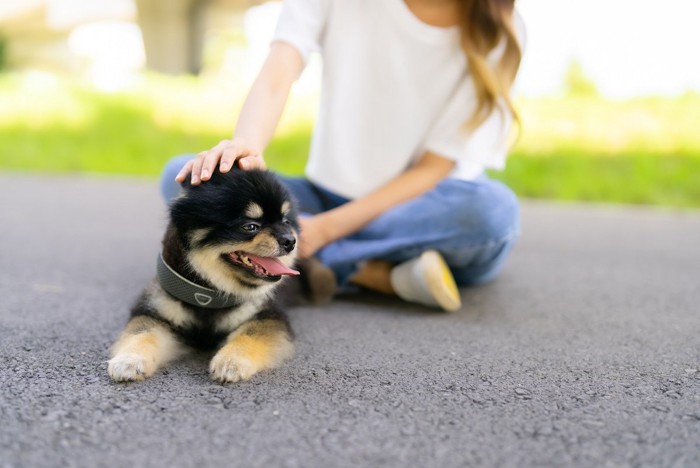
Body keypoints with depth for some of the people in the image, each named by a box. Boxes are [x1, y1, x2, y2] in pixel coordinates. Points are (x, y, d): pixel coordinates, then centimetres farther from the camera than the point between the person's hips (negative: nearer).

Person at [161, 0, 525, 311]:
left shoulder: (498, 32, -11)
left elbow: (433, 169, -14)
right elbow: (275, 78, -22)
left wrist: (326, 228, -22)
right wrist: (246, 144, -45)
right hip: (328, 195, 2)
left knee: (494, 207, -36)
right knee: (184, 175, -19)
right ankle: (373, 274, -24)